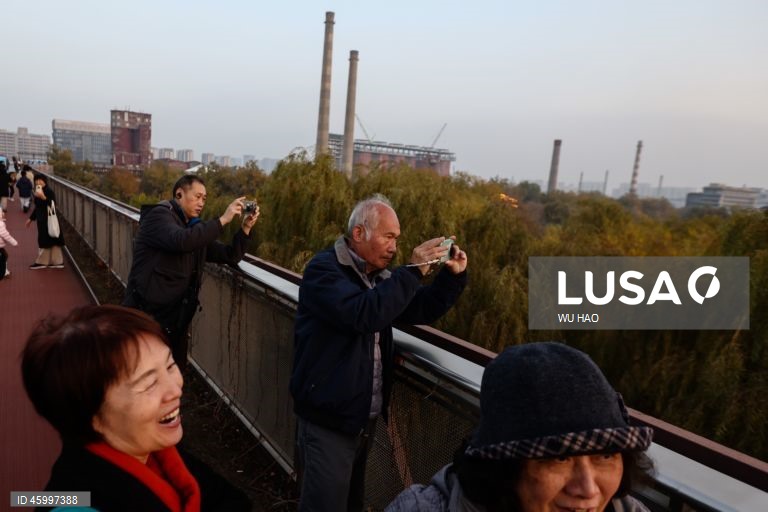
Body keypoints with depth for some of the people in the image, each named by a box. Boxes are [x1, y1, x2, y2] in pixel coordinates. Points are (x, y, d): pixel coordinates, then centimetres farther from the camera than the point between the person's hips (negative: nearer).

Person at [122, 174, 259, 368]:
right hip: (147, 317, -7)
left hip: (177, 321, 8)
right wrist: (222, 220, -27)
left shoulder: (196, 229, 15)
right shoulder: (159, 215, -9)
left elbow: (231, 256, 12)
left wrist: (246, 227, -2)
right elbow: (181, 240, -31)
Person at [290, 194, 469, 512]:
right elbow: (363, 314, -33)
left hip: (365, 418, 8)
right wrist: (412, 271, -29)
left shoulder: (377, 275, 9)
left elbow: (420, 311, 11)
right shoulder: (324, 269, -16)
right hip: (329, 420, -8)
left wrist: (453, 275, -1)